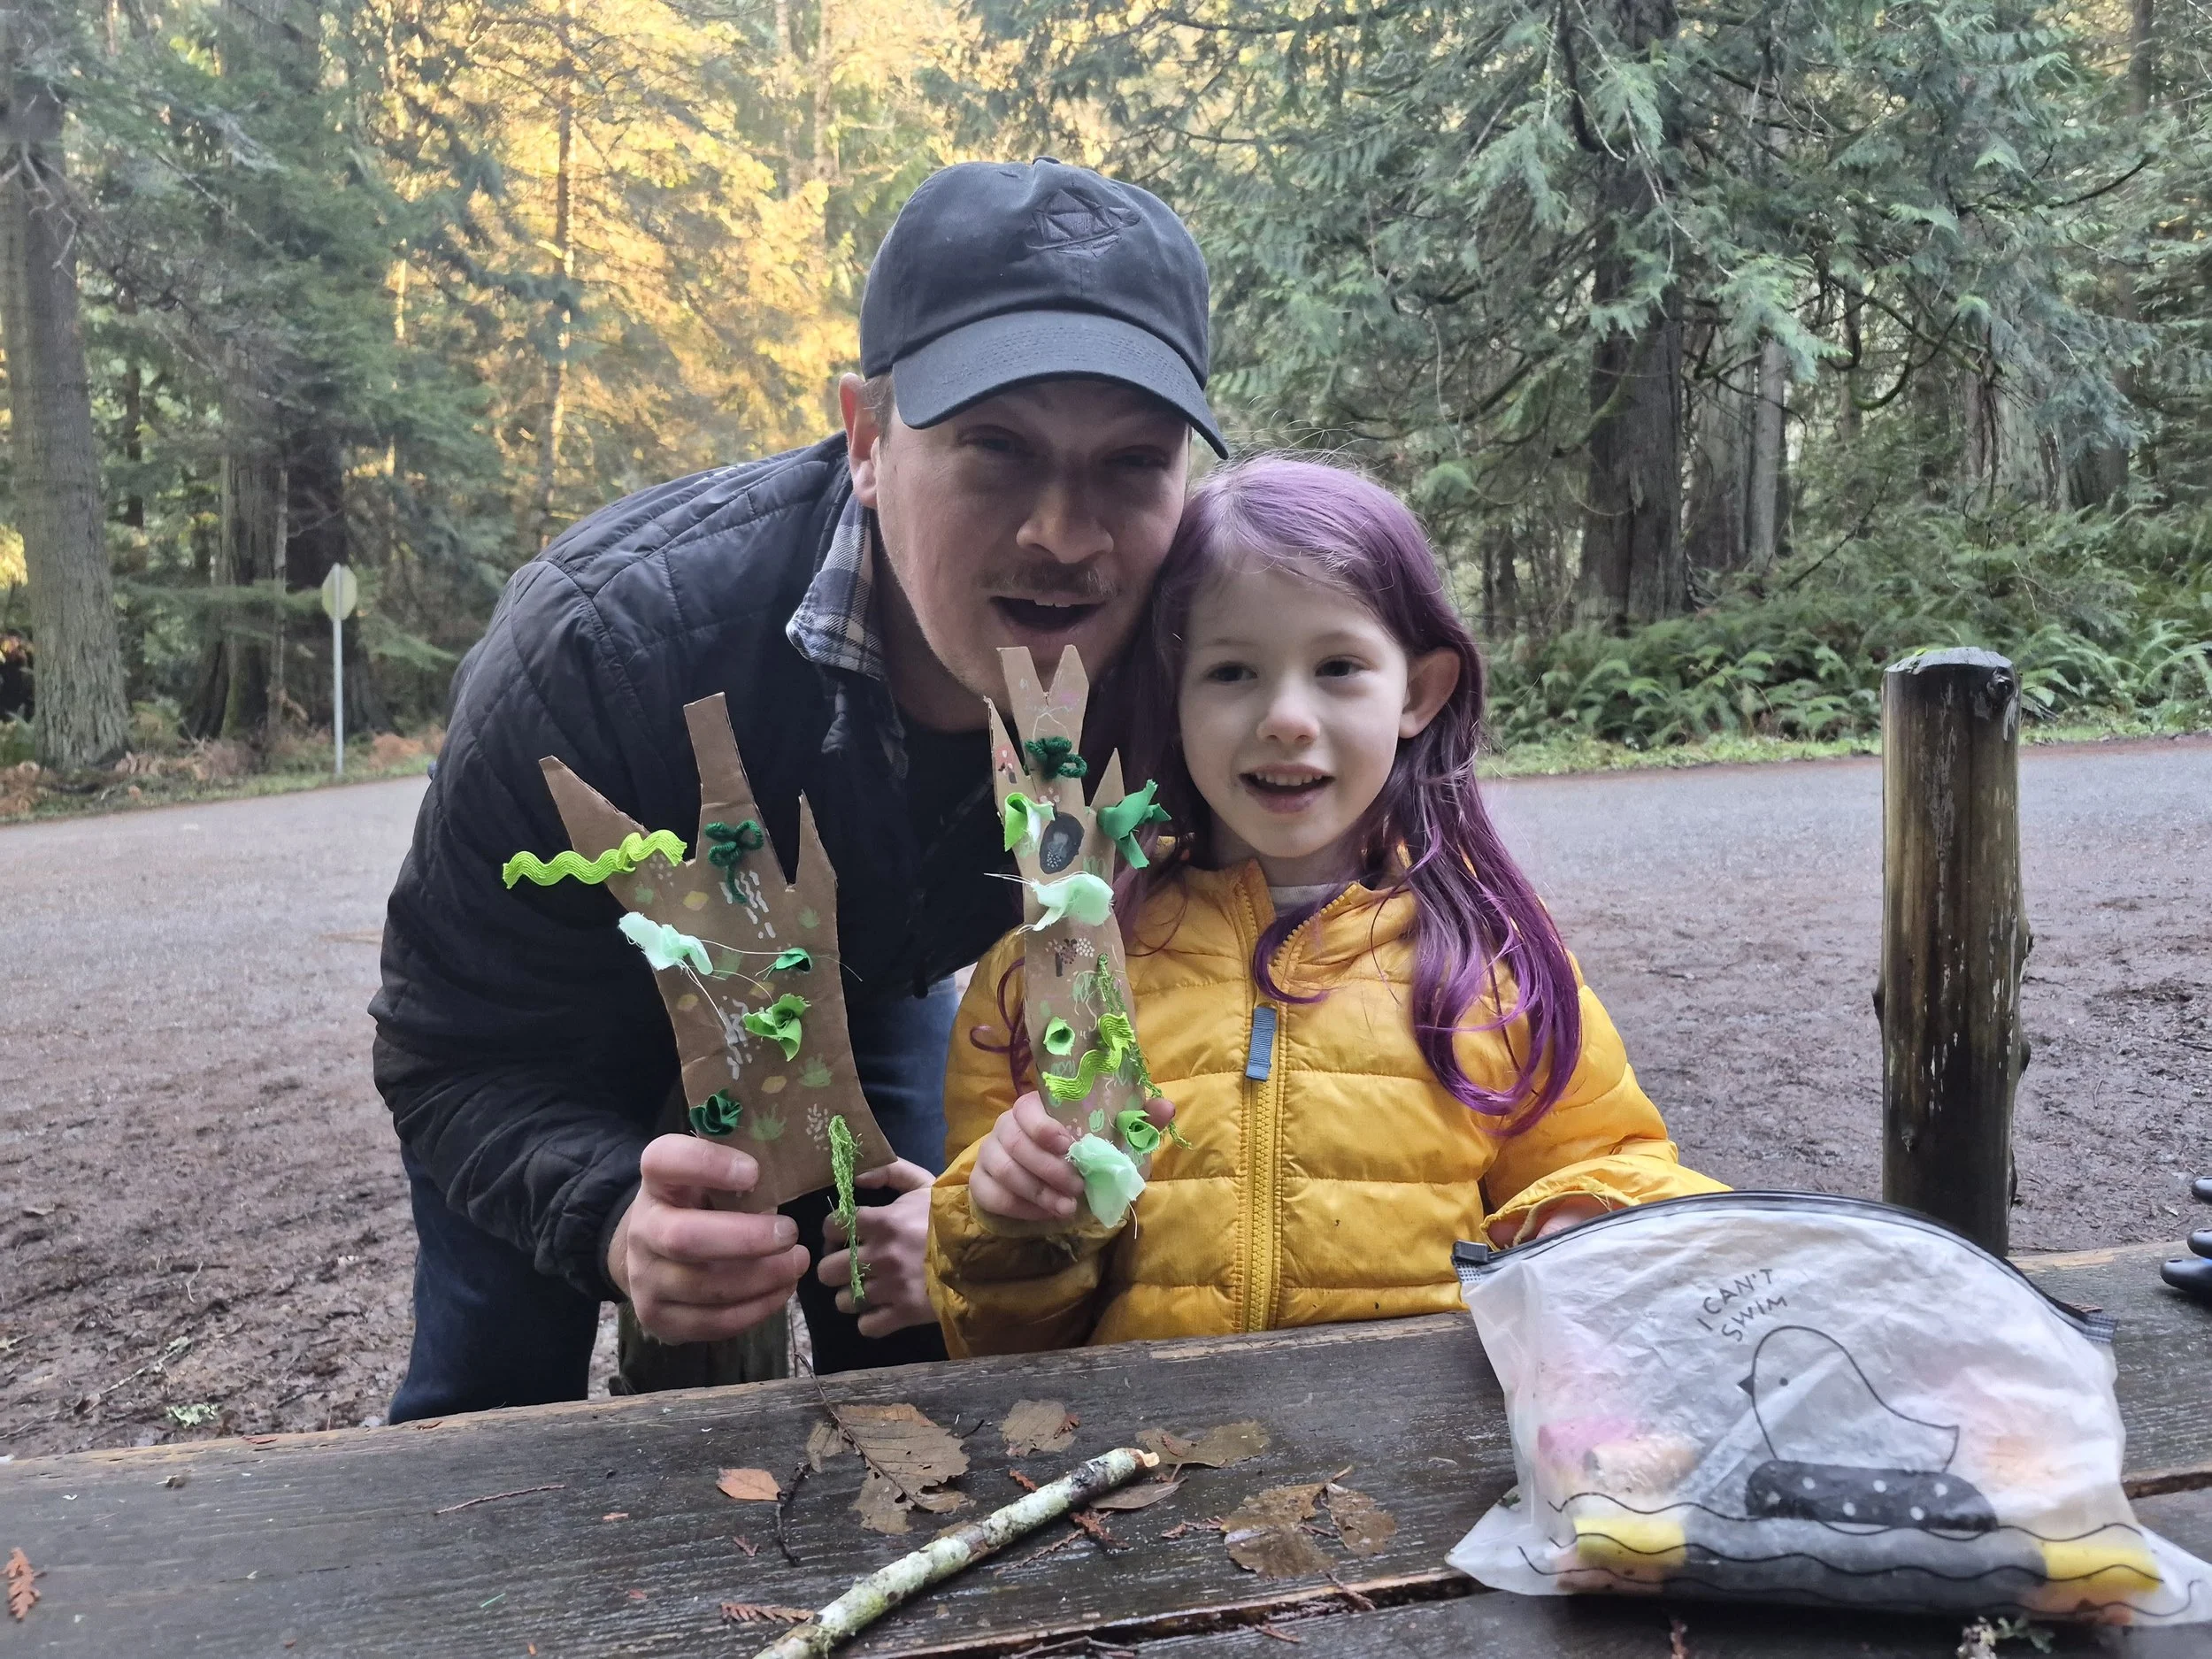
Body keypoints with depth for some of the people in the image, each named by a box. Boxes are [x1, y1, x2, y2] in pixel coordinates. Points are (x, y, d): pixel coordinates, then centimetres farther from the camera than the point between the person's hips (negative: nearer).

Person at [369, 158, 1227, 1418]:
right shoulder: (607, 638, -39)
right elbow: (460, 1060, -30)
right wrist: (616, 1218, -50)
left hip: (860, 979, 3)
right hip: (580, 1017, -2)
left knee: (927, 1376, 6)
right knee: (494, 1402, 1)